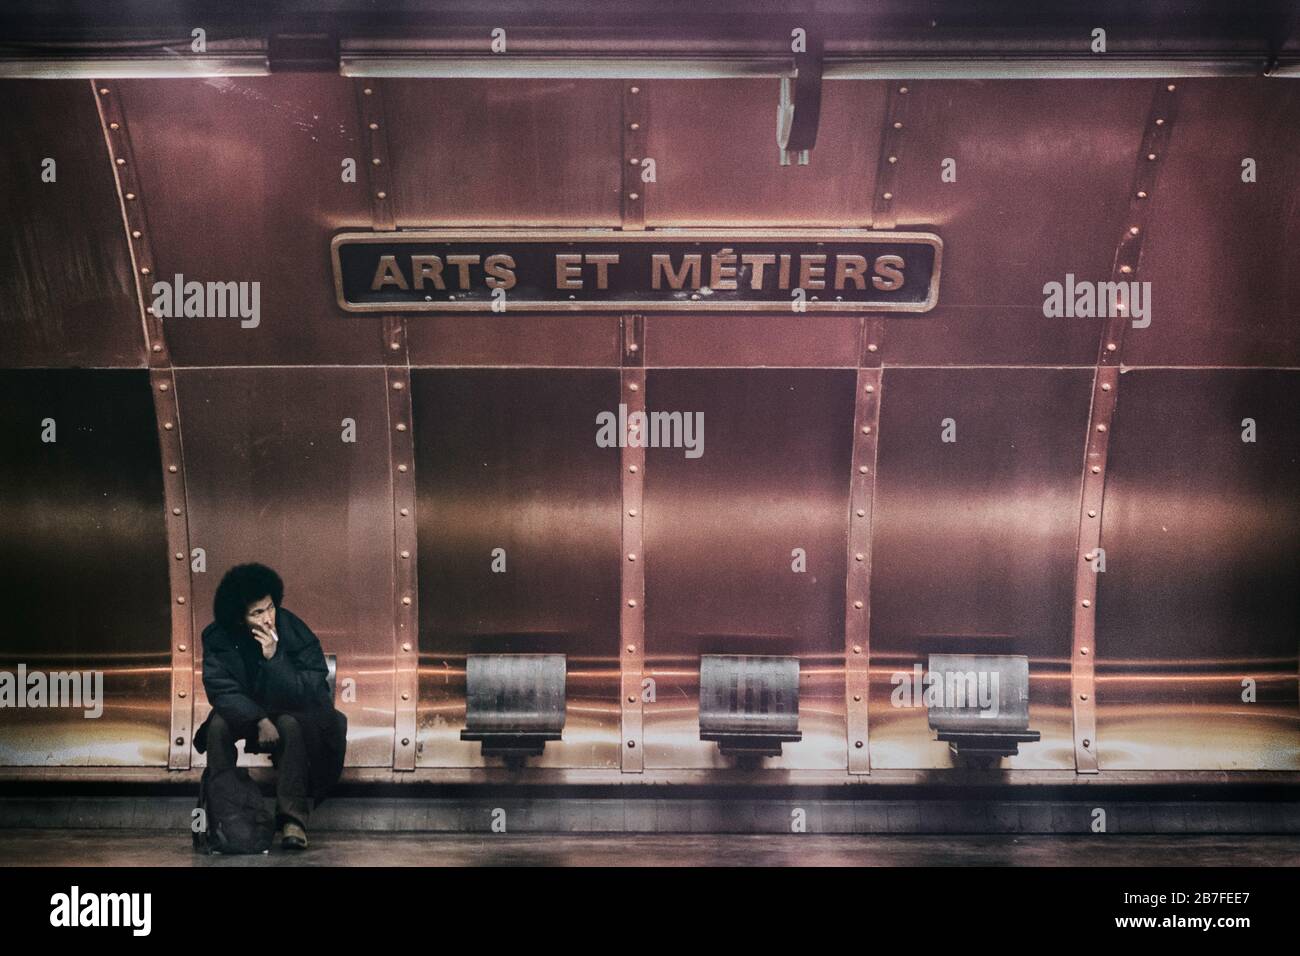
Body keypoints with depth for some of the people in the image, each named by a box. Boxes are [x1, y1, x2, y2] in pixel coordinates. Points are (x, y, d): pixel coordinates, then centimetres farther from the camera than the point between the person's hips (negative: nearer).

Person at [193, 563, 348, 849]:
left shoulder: (295, 632, -22)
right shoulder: (217, 637, -16)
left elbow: (307, 694, -24)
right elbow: (221, 689, -18)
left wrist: (274, 658, -37)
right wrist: (260, 720, -31)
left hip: (292, 712, -2)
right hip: (243, 710, 2)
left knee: (291, 725, -34)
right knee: (217, 724, -28)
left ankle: (292, 818, -34)